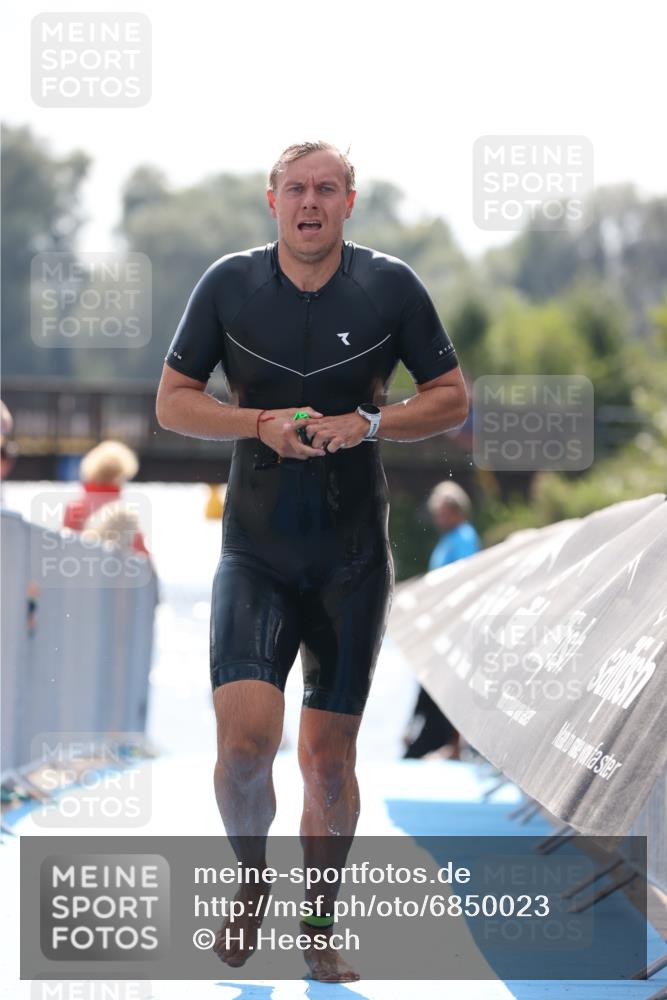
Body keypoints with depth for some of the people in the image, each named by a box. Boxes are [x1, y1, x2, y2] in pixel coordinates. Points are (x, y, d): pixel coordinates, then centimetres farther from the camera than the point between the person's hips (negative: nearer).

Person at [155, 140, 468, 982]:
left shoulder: (391, 286, -1)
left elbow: (452, 399, 6)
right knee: (244, 740, -15)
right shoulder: (229, 285, 0)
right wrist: (263, 424, -13)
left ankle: (318, 931, 22)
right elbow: (171, 403, 4)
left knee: (329, 756, 4)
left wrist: (369, 422, -12)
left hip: (352, 557, 1)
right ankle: (251, 878, 14)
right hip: (254, 551, 0)